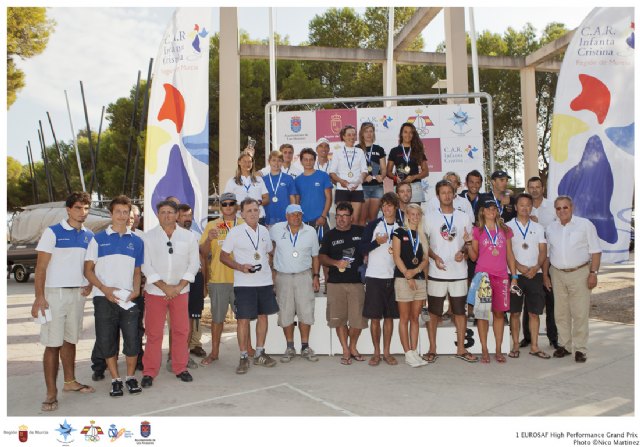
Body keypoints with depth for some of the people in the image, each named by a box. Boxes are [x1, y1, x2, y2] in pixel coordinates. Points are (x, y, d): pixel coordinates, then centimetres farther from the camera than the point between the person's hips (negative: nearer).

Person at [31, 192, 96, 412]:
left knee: (70, 340, 13)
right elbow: (41, 267, -8)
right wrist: (39, 297, -15)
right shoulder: (52, 232, -6)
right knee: (53, 344, -2)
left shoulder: (89, 236, 9)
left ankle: (70, 381, 25)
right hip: (55, 293, -4)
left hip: (78, 294, 5)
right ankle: (51, 393, 4)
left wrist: (89, 284, 1)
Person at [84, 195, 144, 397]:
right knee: (107, 340, 4)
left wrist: (136, 290, -5)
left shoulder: (136, 241, 9)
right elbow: (88, 269, 2)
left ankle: (131, 377, 18)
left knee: (132, 340, 0)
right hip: (104, 299, -1)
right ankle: (115, 380, 18)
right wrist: (104, 289, -12)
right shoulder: (98, 239, 3)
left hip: (128, 299, 1)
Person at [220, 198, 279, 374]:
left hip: (265, 281, 5)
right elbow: (223, 256, -2)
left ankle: (259, 353, 24)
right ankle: (244, 357, 10)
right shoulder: (235, 232, -5)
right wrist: (240, 267, -15)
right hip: (244, 283, -4)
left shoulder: (264, 231, 8)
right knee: (243, 319, -3)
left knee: (263, 315, 10)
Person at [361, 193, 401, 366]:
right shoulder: (373, 225, 0)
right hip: (374, 277, -2)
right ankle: (376, 352, 15)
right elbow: (362, 249, -4)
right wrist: (377, 242, -18)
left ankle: (386, 352, 18)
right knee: (375, 317, 2)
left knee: (389, 316, 7)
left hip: (392, 277, 2)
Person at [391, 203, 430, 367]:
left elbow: (426, 259, 8)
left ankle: (414, 352, 13)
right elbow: (396, 257, -6)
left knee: (415, 318, 8)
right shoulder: (399, 232, 2)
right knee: (405, 318, -1)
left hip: (420, 279, 5)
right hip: (403, 279, -5)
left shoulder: (422, 236, 15)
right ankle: (408, 354, 4)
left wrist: (416, 270, -11)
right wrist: (408, 276, -11)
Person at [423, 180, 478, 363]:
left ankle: (461, 348, 20)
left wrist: (463, 251, -9)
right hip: (436, 272, -2)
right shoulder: (429, 216, 3)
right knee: (433, 312, 4)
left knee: (460, 311, 8)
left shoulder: (464, 217, 9)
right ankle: (432, 349, 16)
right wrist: (434, 257, -13)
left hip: (459, 273, 2)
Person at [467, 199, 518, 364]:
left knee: (499, 312, 5)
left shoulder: (505, 230, 12)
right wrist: (469, 243, -12)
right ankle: (484, 351, 7)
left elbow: (509, 255, 13)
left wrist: (514, 276, 9)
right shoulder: (477, 231, 5)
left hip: (501, 276, 2)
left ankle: (498, 350, 14)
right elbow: (474, 257, 5)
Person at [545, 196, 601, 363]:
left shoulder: (585, 224, -1)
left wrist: (593, 273, -8)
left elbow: (595, 251, -1)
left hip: (580, 273, -3)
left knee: (580, 313, -3)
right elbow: (547, 253, 15)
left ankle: (580, 349, 6)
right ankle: (564, 345, 20)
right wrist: (545, 274, 11)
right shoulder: (550, 228, 10)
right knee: (561, 313, 8)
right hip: (557, 275, 4)